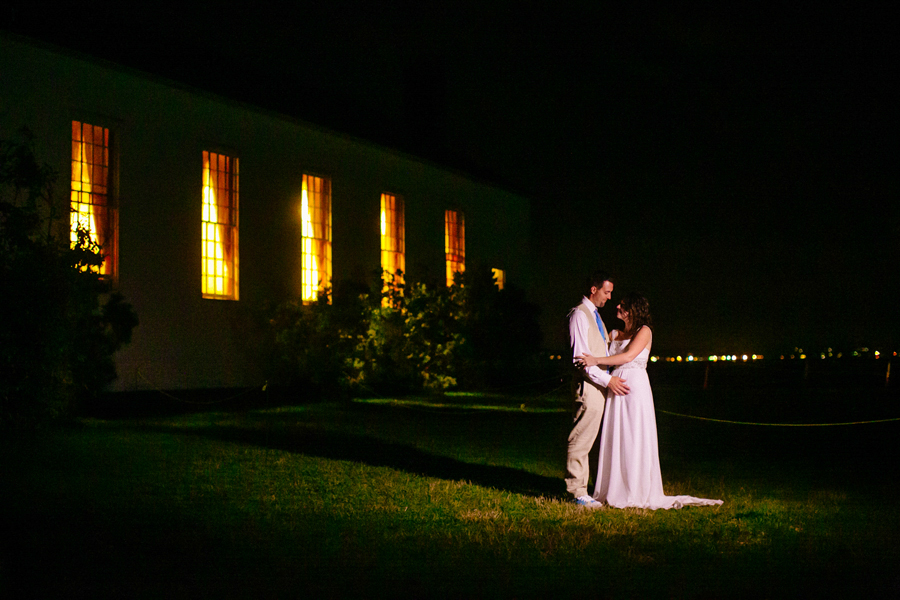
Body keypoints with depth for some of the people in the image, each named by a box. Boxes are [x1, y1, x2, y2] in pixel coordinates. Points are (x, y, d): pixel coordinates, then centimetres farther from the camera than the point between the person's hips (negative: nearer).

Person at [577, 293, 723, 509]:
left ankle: (637, 493, 1)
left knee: (635, 440, -4)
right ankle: (614, 490, 9)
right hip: (616, 388, 6)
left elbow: (629, 356, -16)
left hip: (635, 387, -6)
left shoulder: (644, 331, -2)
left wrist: (596, 360, -20)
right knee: (615, 439, 4)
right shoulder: (615, 333, 17)